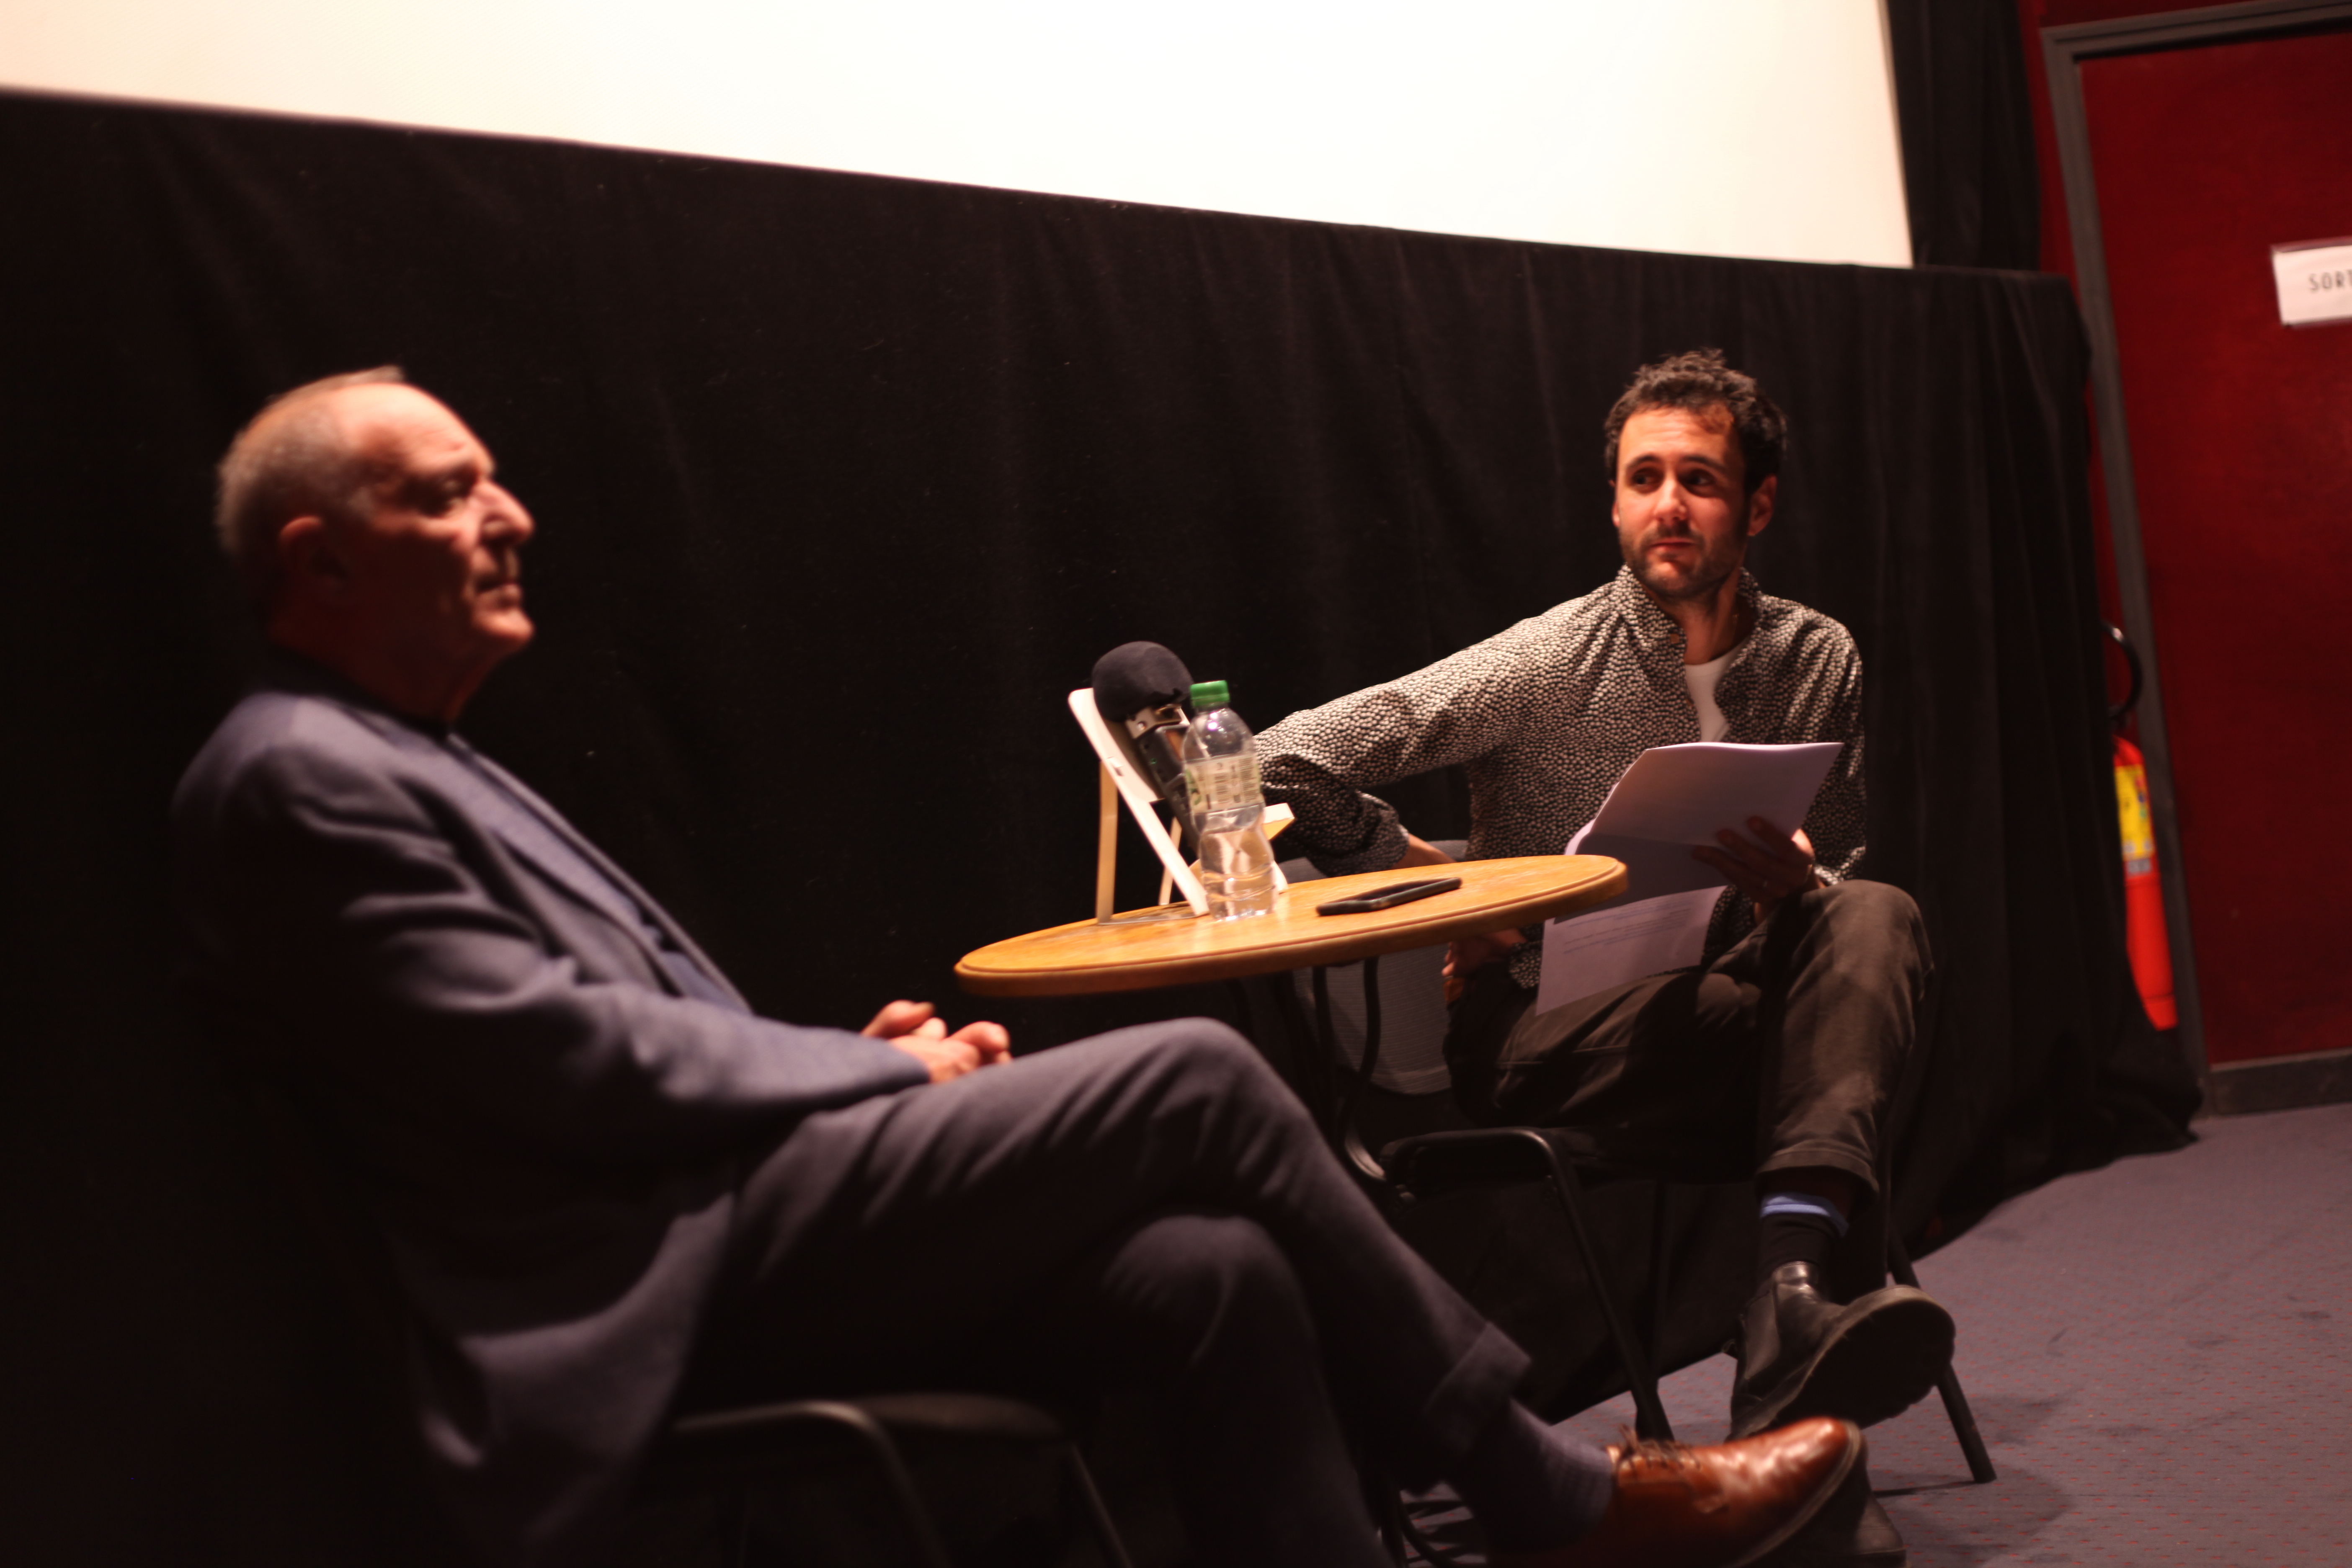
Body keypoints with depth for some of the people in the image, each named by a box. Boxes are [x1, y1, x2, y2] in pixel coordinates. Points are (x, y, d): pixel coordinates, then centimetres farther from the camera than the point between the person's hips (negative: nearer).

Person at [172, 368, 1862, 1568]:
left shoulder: (433, 774, 21)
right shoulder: (295, 781, -9)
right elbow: (563, 1059, -17)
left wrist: (855, 1061, 3)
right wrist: (882, 1071, -7)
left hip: (721, 1218, 9)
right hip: (658, 1284, -9)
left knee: (1218, 1277, -10)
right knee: (1198, 1077, -14)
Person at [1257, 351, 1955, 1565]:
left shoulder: (1816, 661, 8)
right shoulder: (1549, 665, -5)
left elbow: (1833, 892, 10)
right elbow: (1289, 761, -10)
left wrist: (1794, 885, -15)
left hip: (1727, 1016, 4)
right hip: (1543, 1041, -4)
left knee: (1876, 920, -27)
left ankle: (1788, 1286, -44)